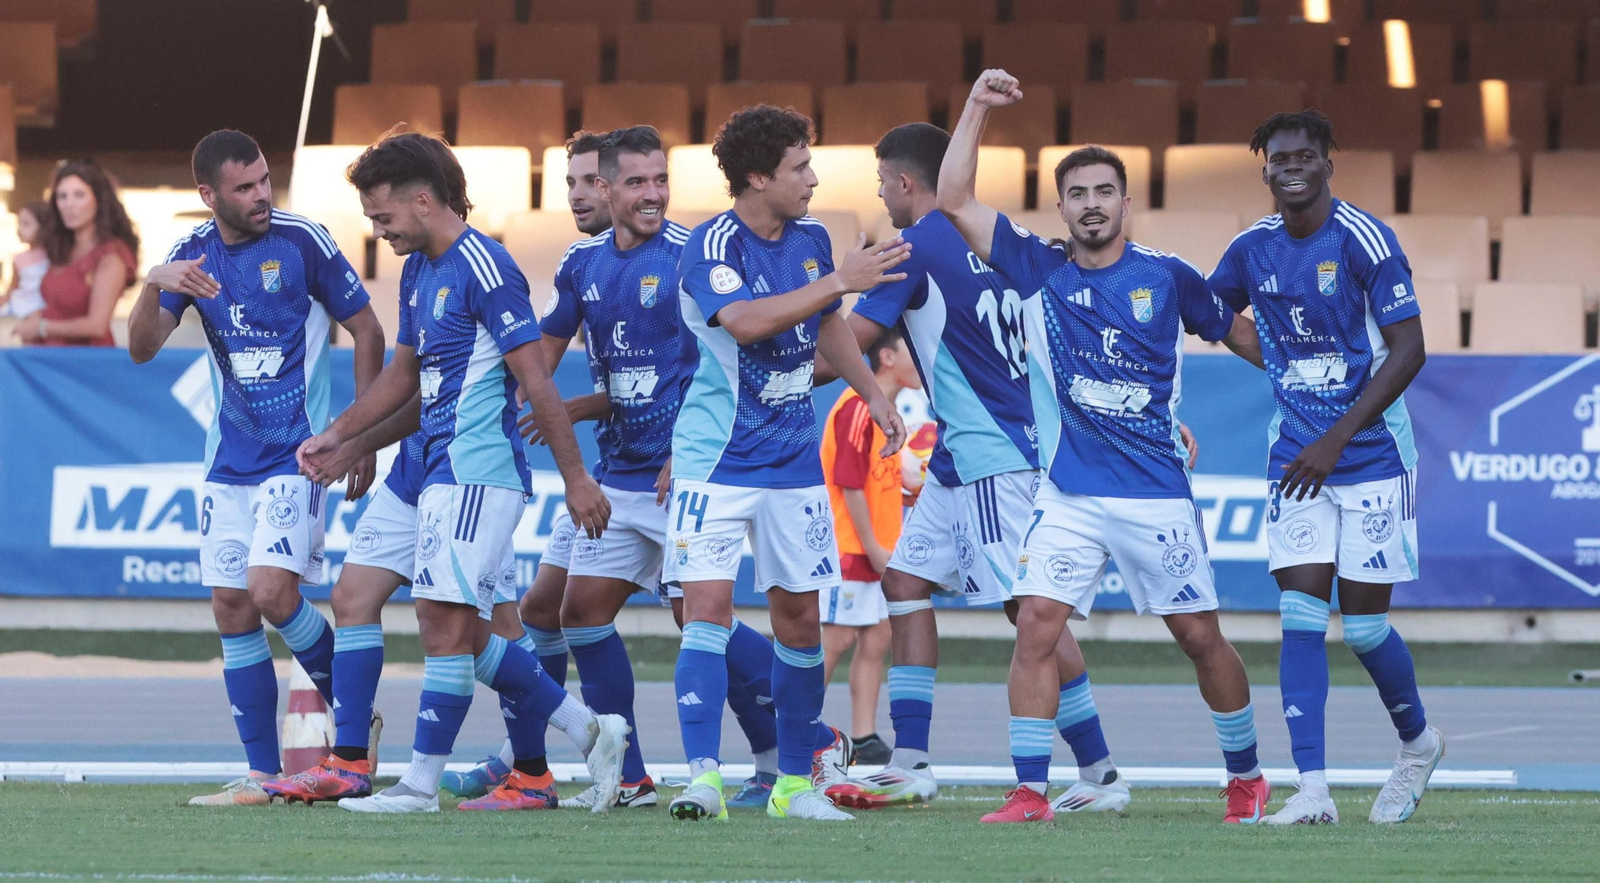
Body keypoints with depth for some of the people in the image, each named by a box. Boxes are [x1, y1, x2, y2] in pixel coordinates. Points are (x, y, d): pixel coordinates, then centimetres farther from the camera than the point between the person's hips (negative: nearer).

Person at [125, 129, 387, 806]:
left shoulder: (302, 241, -9)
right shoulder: (191, 254, 4)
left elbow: (367, 332, -2)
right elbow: (142, 348, -2)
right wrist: (156, 286, -22)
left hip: (298, 452, -5)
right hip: (230, 460, 5)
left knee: (271, 591, -19)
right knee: (231, 609, 1)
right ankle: (264, 775, 6)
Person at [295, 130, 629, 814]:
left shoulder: (483, 268, -14)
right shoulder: (419, 270, 16)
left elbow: (536, 381, -15)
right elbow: (404, 373, 29)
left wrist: (576, 478, -15)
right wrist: (337, 434, 21)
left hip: (477, 470, -10)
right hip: (445, 472, 10)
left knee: (445, 619, -10)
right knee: (463, 630, 8)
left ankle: (421, 783, -8)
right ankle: (590, 732, 15)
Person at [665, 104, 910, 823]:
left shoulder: (811, 239, 7)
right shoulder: (713, 245, -15)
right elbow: (745, 321, -32)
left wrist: (872, 393, 25)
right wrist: (838, 282, -30)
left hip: (794, 461, 6)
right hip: (716, 460, -6)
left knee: (799, 615, 7)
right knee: (708, 606, -16)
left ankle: (795, 783, 16)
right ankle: (703, 777, -19)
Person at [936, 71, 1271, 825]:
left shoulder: (1166, 277, 1)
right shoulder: (1038, 271, 4)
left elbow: (1243, 334, 16)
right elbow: (954, 200, -1)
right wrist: (978, 109, -6)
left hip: (1157, 494, -1)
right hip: (1068, 494, 1)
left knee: (1200, 637, 4)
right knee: (1036, 627, -12)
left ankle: (1247, 777, 21)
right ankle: (1030, 792, -9)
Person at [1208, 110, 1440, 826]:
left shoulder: (1363, 239, -13)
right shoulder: (1253, 249, 4)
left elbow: (1408, 350, -15)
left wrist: (1337, 439, -18)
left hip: (1371, 454, -4)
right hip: (1296, 459, 4)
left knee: (1363, 621, -1)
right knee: (1301, 614, -9)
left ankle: (1418, 742, 27)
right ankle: (1312, 789, -10)